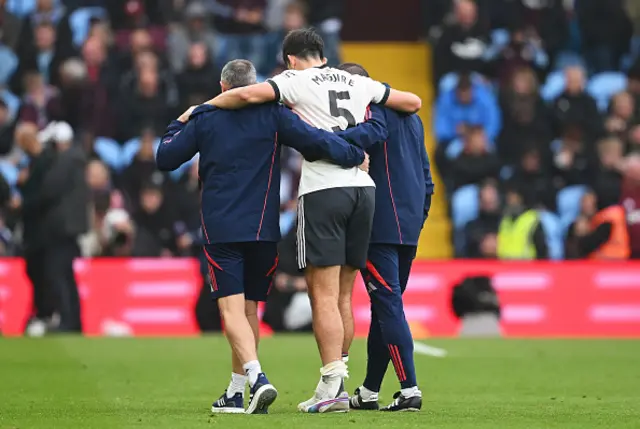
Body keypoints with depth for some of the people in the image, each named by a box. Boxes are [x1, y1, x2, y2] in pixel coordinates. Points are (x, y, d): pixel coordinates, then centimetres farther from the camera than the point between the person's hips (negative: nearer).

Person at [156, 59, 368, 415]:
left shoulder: (204, 119, 3)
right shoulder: (273, 114, 1)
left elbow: (165, 158, 8)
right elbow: (314, 141, -9)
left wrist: (179, 125, 25)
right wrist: (356, 155, 5)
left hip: (220, 229, -2)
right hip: (263, 229, 2)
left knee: (232, 308, -9)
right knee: (249, 308, 14)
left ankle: (257, 376, -32)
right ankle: (236, 393, 19)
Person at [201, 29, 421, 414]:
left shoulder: (296, 80, 2)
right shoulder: (359, 83, 18)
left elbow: (248, 95, -14)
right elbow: (414, 102, 26)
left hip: (323, 190, -5)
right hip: (363, 188, 5)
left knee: (324, 296, -6)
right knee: (342, 297, 11)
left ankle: (333, 387, -13)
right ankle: (336, 380, 12)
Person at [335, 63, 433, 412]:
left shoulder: (375, 107, -5)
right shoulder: (411, 117, 24)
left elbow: (372, 131, -29)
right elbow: (426, 178, 25)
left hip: (380, 226, -9)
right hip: (409, 229, 9)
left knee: (388, 304, -10)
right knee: (385, 305, 14)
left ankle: (410, 389, -17)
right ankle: (369, 392, 20)